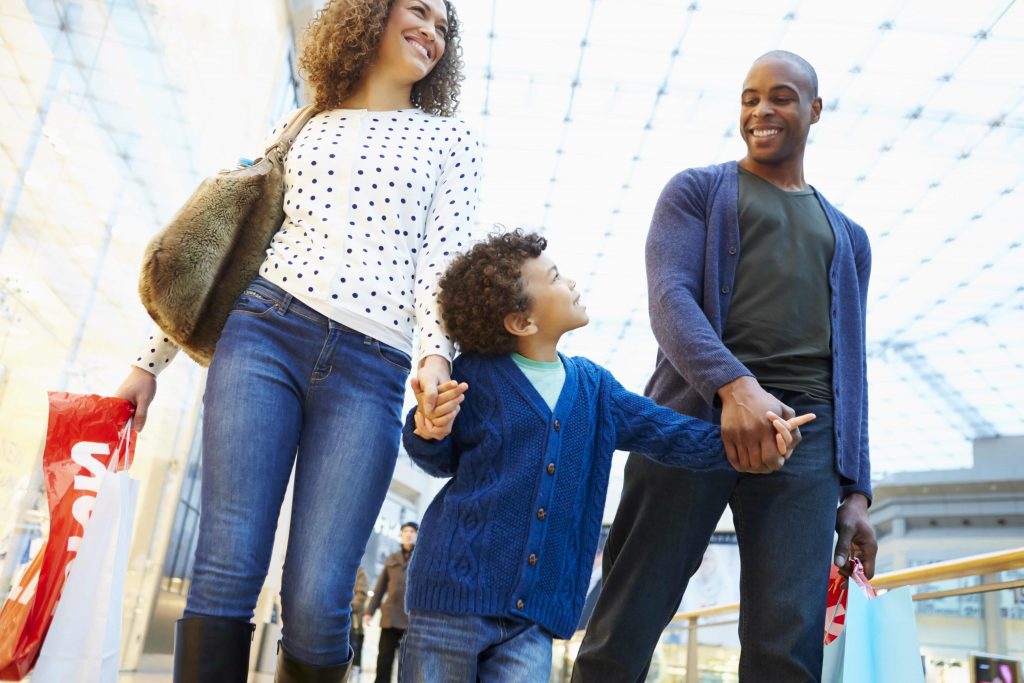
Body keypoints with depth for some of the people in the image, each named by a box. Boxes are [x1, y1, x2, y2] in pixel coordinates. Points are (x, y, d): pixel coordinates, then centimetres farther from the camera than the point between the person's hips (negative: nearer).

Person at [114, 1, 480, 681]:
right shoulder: (301, 131, 18)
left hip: (370, 371, -1)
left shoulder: (452, 140, 16)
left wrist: (437, 354, -16)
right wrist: (151, 361, 17)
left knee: (316, 602, -10)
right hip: (265, 330, 2)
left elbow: (443, 262, 4)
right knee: (228, 569, -7)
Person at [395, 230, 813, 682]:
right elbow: (443, 460, 6)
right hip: (456, 590, -3)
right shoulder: (474, 374, -4)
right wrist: (428, 431, -17)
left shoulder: (593, 387, 8)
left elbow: (665, 432, 7)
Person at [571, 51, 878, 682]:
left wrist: (856, 490, 10)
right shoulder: (697, 191, 15)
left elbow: (850, 368, 22)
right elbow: (669, 298, -4)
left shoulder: (848, 237, 26)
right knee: (624, 629, -4)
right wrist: (734, 385, -23)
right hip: (694, 413, -3)